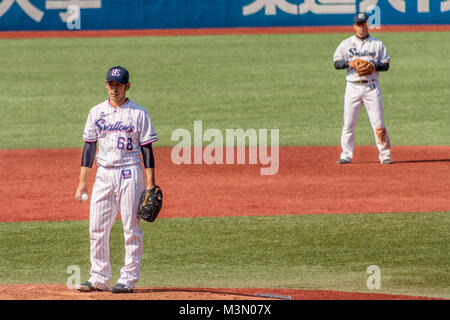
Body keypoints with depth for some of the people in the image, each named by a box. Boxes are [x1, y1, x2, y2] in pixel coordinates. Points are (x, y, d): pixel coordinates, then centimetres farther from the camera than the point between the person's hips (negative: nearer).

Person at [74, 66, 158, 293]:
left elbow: (147, 149, -2)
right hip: (103, 174, 4)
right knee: (97, 228, 2)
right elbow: (89, 147, 11)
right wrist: (82, 181, 5)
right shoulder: (96, 112, 10)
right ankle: (99, 278, 8)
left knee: (131, 228, -4)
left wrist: (150, 185, -8)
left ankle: (128, 279, -1)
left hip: (130, 174, -4)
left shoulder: (138, 113, 0)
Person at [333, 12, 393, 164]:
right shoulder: (346, 44, 7)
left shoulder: (377, 44, 8)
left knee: (378, 123, -5)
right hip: (353, 87, 1)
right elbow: (336, 63, 1)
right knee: (349, 123, -1)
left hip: (371, 87, -1)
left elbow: (386, 65, 7)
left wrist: (374, 66, -13)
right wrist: (350, 63, -18)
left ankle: (385, 154, 2)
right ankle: (346, 155, 5)